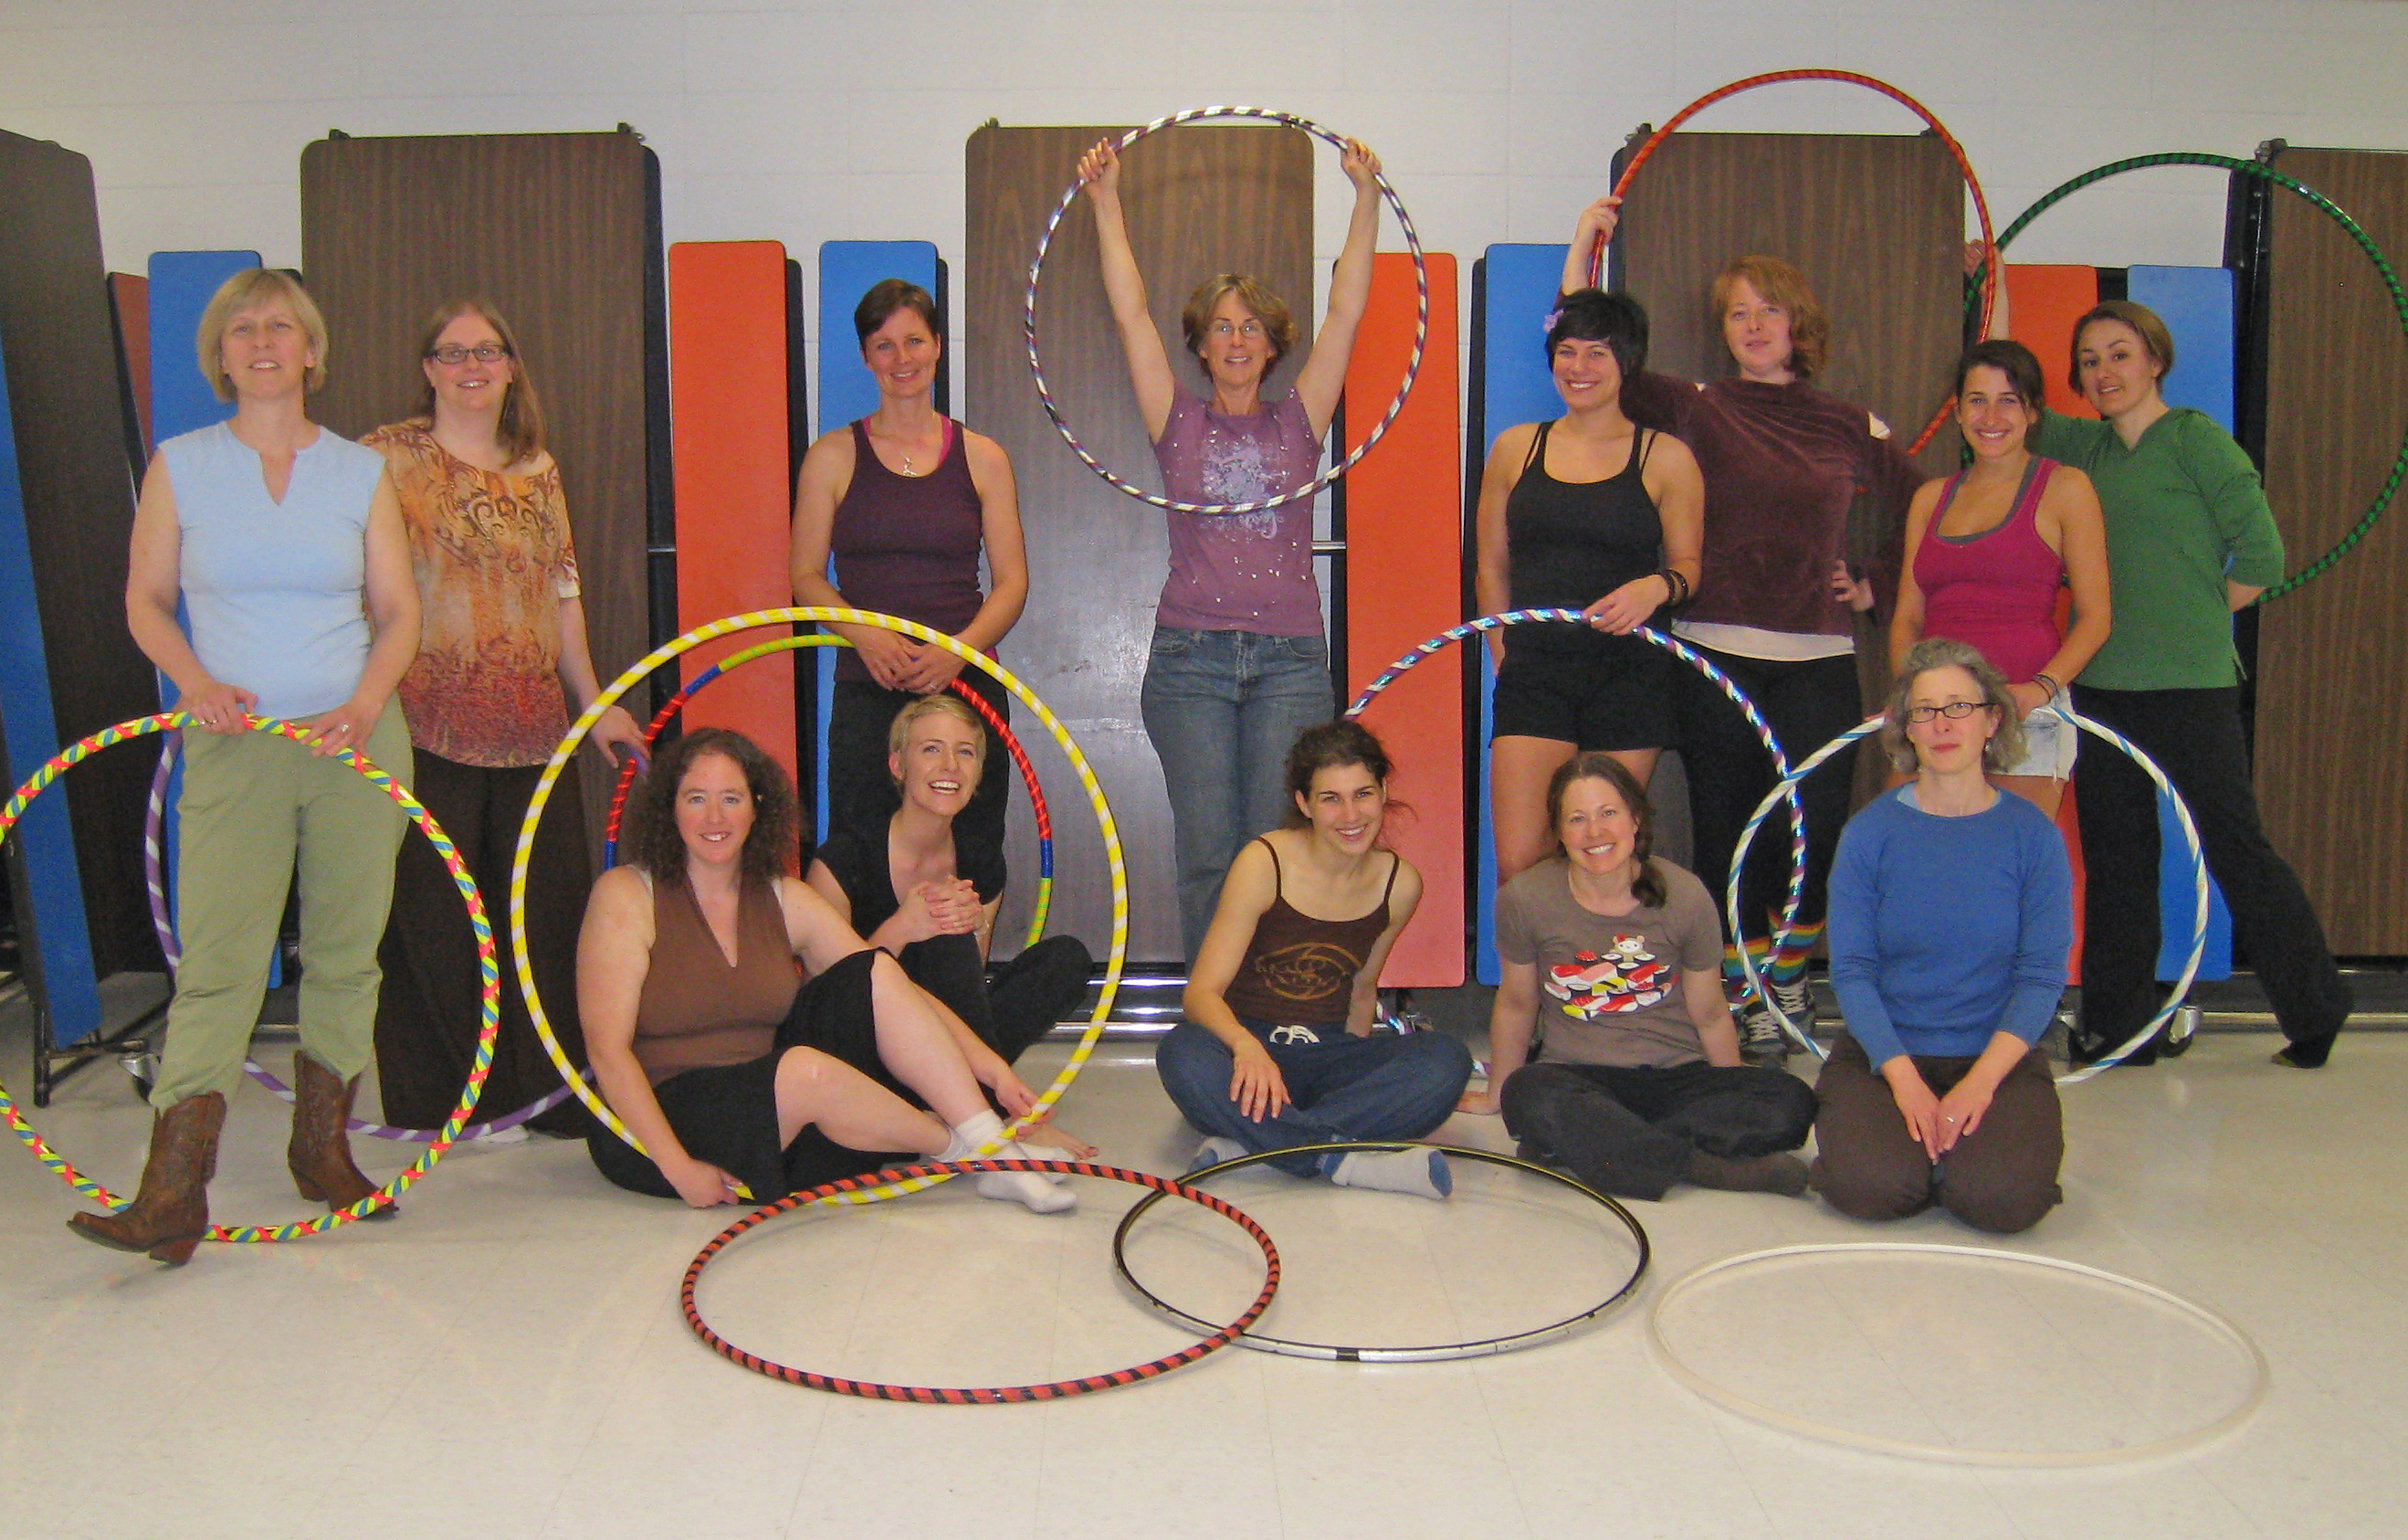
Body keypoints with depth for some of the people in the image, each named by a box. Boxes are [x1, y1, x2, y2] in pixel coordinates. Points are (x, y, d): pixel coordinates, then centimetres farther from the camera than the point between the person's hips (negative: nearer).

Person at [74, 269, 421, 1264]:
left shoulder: (361, 472, 7)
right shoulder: (180, 467, 6)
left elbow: (399, 612, 7)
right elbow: (146, 600, 8)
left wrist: (364, 706, -9)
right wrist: (196, 684, -10)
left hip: (356, 738, 2)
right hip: (234, 743, -1)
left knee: (345, 952, 6)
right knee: (217, 960, -9)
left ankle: (322, 1147, 21)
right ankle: (173, 1195, -10)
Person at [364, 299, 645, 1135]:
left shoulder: (538, 468, 15)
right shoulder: (389, 456, 1)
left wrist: (593, 703, 18)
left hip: (531, 728, 5)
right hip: (426, 725, -4)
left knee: (552, 906, 6)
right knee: (431, 914, 1)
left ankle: (553, 1090, 19)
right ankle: (433, 1103, 15)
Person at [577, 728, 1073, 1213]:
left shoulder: (785, 900, 7)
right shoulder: (627, 895, -7)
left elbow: (892, 987, 1)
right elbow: (608, 1050, -13)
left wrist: (992, 1068, -11)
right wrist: (678, 1167, -23)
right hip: (657, 1123, -5)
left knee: (875, 973, -13)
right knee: (805, 1069, -34)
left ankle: (995, 1150, -19)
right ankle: (957, 1147, -11)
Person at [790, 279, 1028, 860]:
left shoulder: (982, 458, 9)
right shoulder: (832, 457, 8)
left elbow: (1011, 582, 7)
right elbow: (805, 575, 6)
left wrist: (959, 648, -11)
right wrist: (867, 635, -12)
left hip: (967, 686, 1)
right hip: (865, 694, 0)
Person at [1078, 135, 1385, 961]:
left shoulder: (1297, 423, 12)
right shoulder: (1180, 424, 11)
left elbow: (1346, 311, 7)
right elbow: (1131, 313, 7)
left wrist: (1366, 197, 3)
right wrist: (1105, 200, 4)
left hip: (1290, 658, 0)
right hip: (1190, 658, 0)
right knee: (1206, 852, -1)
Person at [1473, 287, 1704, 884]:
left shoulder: (1665, 458, 5)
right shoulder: (1516, 448, 11)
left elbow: (1691, 564, 7)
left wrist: (1657, 587, -15)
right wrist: (1504, 655, 9)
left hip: (1629, 673, -1)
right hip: (1534, 672, 1)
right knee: (1517, 863, -9)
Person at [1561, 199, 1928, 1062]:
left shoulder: (1853, 430, 11)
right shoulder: (1697, 412, 5)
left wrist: (1872, 585, 13)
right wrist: (1582, 249, -4)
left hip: (1819, 658, 2)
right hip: (1716, 655, -1)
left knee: (1816, 832, 0)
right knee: (1728, 831, 2)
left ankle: (1788, 976, 26)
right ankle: (1744, 1005, 17)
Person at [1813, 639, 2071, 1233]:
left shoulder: (2033, 834, -2)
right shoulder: (1870, 831, -3)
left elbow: (2043, 974, -5)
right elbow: (1851, 968, -6)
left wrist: (1980, 1081, -17)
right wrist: (1906, 1081, -17)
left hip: (1998, 1055, 1)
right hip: (1883, 1050, 0)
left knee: (2005, 1199, -24)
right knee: (1869, 1188, -25)